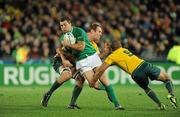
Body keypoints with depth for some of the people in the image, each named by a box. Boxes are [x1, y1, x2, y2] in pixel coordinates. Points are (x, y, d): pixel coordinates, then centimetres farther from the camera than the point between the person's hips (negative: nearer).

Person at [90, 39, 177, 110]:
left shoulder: (112, 57, 16)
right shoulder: (124, 50, 31)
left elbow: (101, 70, 13)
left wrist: (92, 82, 21)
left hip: (136, 73, -3)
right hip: (144, 64, 3)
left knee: (146, 88, 25)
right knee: (167, 79, 16)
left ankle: (160, 104, 9)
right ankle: (171, 94, -11)